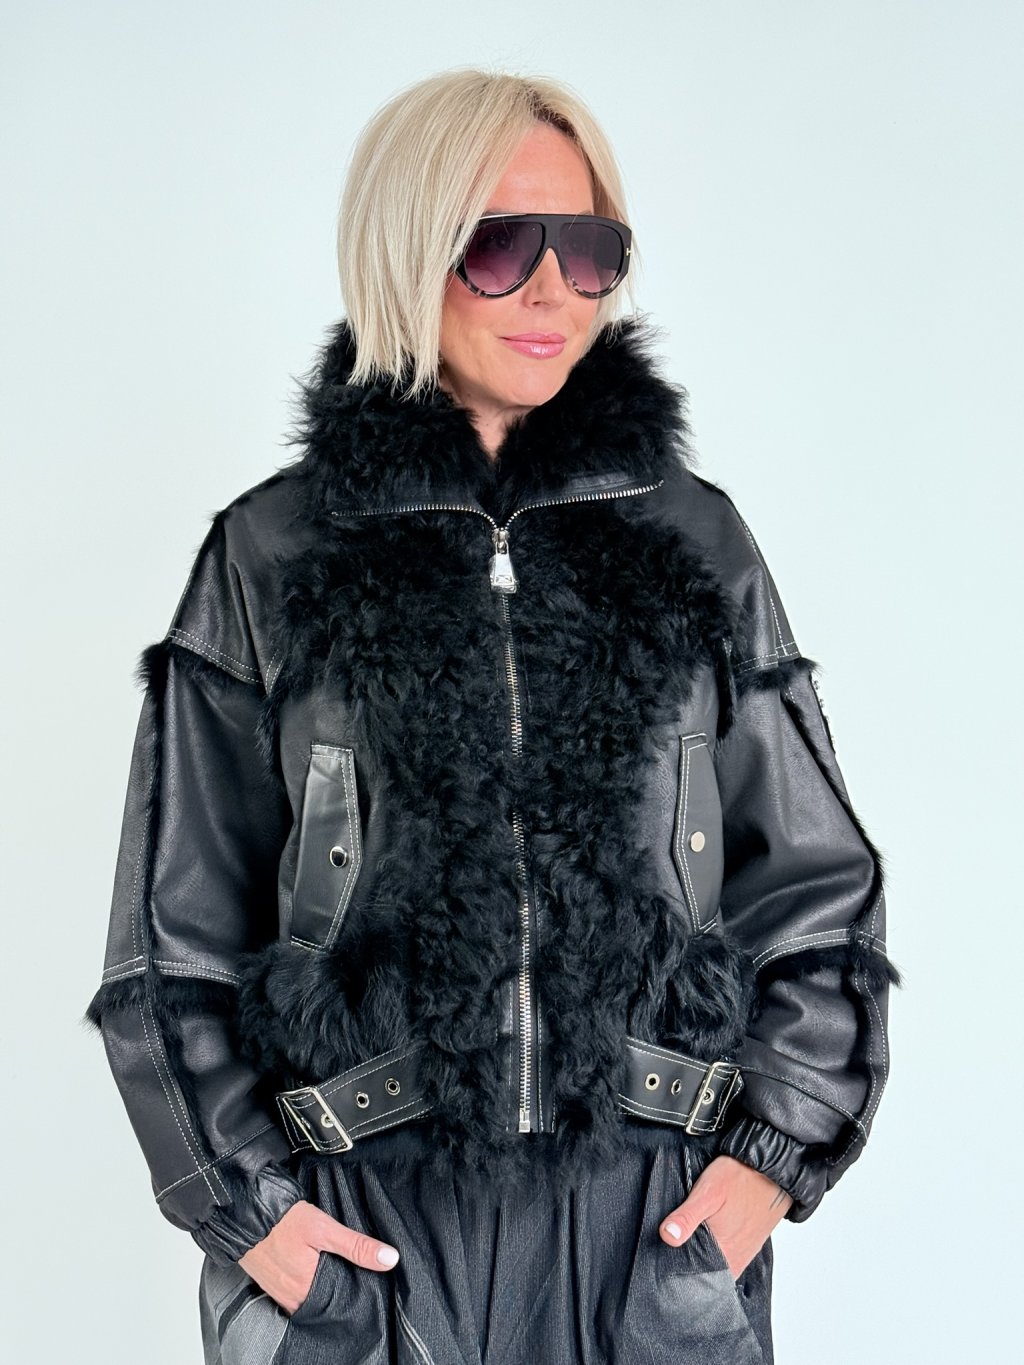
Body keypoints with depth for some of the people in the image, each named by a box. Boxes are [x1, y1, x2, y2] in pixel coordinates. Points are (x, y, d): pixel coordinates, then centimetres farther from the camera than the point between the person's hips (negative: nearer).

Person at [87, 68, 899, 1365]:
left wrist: (778, 1148, -1)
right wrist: (243, 1200, -3)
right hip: (359, 1221, -1)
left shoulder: (695, 539, 2)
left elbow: (814, 877, 7)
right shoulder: (269, 554, -3)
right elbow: (176, 922, 2)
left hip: (660, 1217, 2)